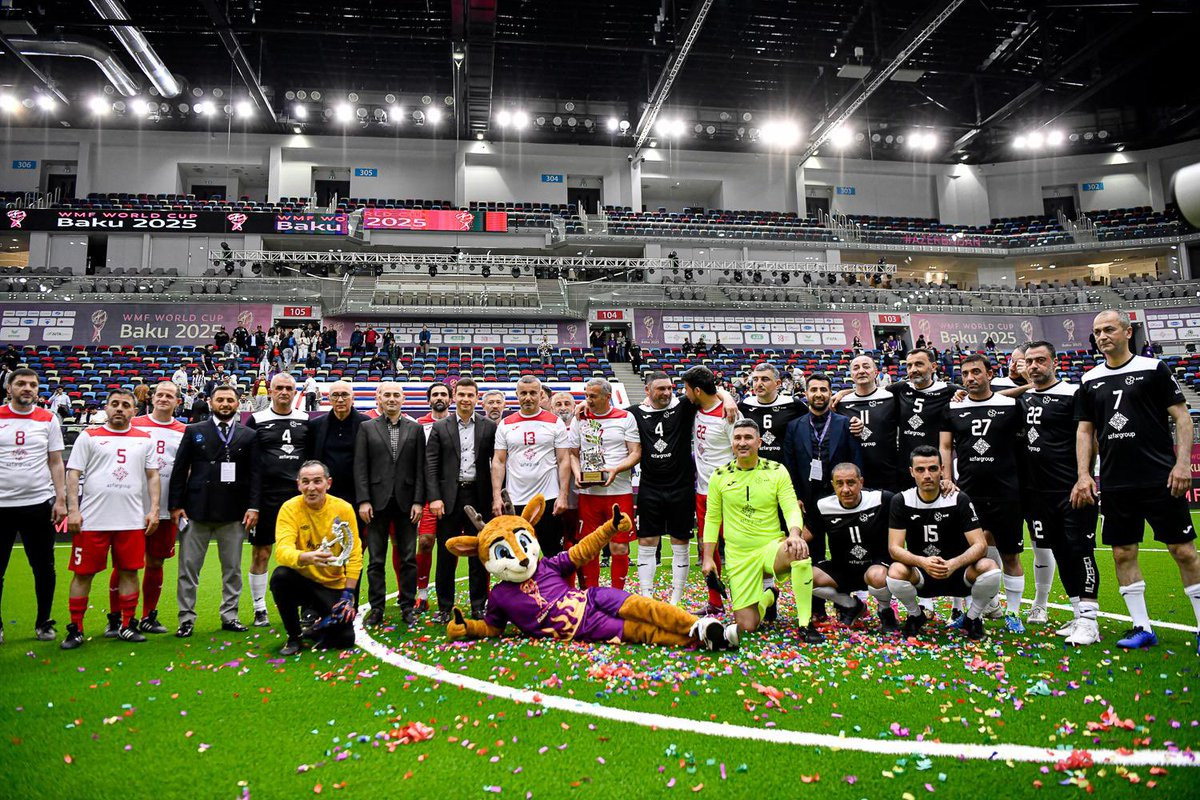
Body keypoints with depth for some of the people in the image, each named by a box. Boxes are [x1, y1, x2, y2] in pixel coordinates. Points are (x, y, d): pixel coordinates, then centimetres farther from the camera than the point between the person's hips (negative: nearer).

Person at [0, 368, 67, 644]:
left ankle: (43, 623, 19)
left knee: (44, 568, 6)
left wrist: (61, 499, -3)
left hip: (39, 504, 0)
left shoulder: (48, 419, 4)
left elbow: (56, 463, 5)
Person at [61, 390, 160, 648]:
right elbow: (73, 474, 2)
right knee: (83, 573, 2)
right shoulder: (89, 436, 5)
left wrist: (154, 509, 3)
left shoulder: (145, 439, 12)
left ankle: (127, 626, 15)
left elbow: (153, 476, 12)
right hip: (91, 520, -2)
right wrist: (73, 509, -8)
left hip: (132, 521, 2)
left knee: (130, 571, 4)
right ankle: (75, 629, 13)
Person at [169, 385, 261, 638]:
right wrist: (176, 505, -3)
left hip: (233, 512, 1)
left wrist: (253, 507, -7)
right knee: (188, 568, 4)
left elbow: (255, 474, 2)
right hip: (196, 510, 0)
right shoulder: (194, 431, 6)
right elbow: (179, 470, 4)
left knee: (233, 569, 7)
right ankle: (186, 619, 13)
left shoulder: (249, 436, 7)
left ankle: (230, 616, 18)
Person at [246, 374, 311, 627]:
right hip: (266, 497, -2)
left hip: (299, 496, 2)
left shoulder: (306, 420, 9)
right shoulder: (257, 420, 2)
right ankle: (259, 609, 14)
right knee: (260, 553, 3)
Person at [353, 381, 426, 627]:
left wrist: (418, 501, -4)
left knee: (408, 558, 5)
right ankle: (376, 608, 13)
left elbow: (420, 468, 4)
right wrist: (363, 501, -7)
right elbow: (360, 467, 1)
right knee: (376, 560, 5)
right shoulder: (366, 428, 6)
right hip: (377, 502, 0)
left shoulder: (415, 429, 8)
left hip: (406, 502, 1)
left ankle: (408, 607, 14)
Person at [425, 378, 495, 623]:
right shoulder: (440, 427, 5)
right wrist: (434, 498, -8)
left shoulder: (489, 427, 5)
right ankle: (444, 607, 16)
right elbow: (431, 465, 1)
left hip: (479, 497, 0)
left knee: (479, 554, 7)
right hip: (449, 497, 0)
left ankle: (479, 606, 17)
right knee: (446, 554, 5)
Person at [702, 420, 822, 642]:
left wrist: (794, 534, -29)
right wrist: (707, 558, 1)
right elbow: (711, 518, 7)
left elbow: (792, 509, -8)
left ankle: (805, 624, -22)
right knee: (747, 626, -5)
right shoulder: (720, 476, 1)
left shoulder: (777, 471, -2)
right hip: (738, 557, 1)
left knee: (800, 552, -37)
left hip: (772, 546, -1)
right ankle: (768, 597, 32)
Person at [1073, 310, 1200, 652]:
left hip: (1160, 479, -4)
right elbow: (1084, 430, 12)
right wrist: (1083, 475, 3)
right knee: (1123, 553, 6)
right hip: (1115, 483, 4)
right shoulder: (1090, 380, 10)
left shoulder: (1154, 369, -1)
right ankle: (1142, 627, 16)